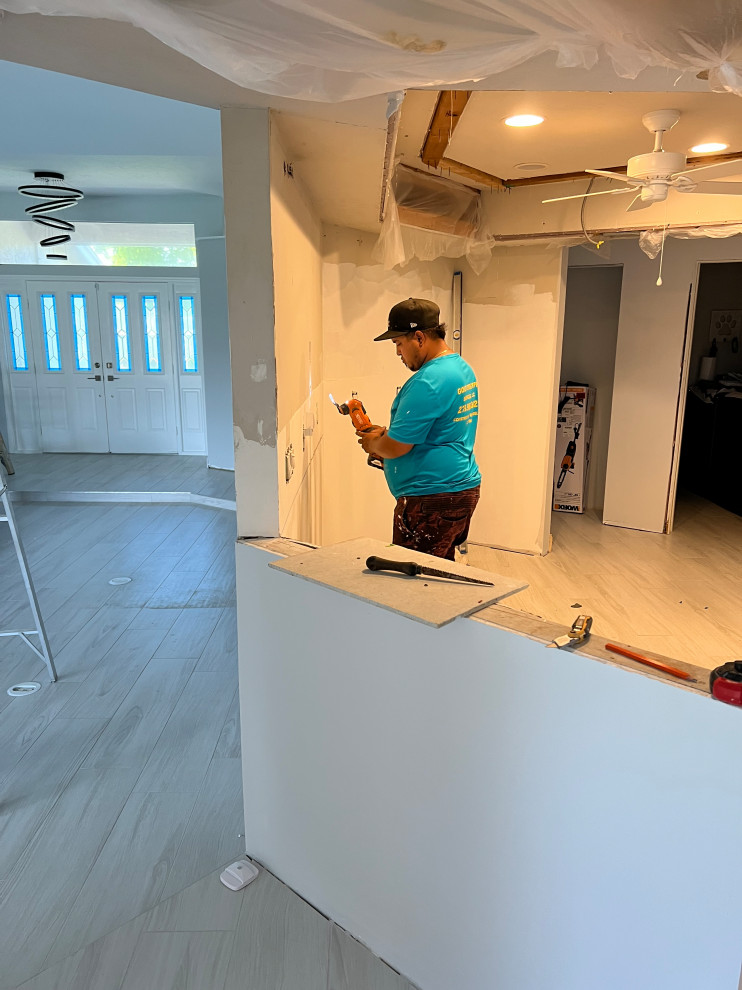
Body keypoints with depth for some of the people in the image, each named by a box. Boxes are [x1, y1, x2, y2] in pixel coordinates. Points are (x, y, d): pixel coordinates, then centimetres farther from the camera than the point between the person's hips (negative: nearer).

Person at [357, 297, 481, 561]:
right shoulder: (463, 368, 12)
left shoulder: (427, 382, -20)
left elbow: (395, 448, -19)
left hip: (432, 499, -10)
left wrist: (373, 443, 3)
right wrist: (385, 435, 13)